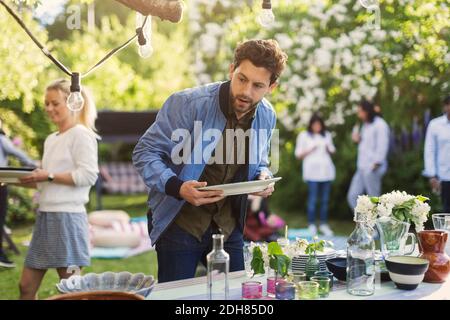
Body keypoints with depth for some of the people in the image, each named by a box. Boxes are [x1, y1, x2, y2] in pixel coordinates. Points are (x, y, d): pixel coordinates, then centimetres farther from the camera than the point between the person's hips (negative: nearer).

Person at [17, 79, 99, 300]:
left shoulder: (80, 134, -6)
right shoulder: (51, 140, 17)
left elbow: (88, 175, -17)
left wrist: (49, 176, -17)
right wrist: (28, 180, 3)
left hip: (67, 217, -8)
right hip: (45, 215, 8)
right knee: (26, 286, 10)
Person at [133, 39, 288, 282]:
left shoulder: (266, 117, -1)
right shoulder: (188, 104, -19)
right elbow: (145, 153, -14)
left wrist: (263, 177, -8)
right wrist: (177, 187, -30)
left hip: (228, 226, 5)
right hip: (180, 223, -5)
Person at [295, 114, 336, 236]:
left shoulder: (327, 135, 18)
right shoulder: (303, 136, 8)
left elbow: (332, 150, 23)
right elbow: (298, 155, 6)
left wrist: (329, 149, 1)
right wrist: (310, 150, -9)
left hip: (326, 170, 4)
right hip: (312, 171, -4)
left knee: (325, 199, 0)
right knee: (313, 198, -10)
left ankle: (323, 224, 5)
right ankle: (311, 225, -5)